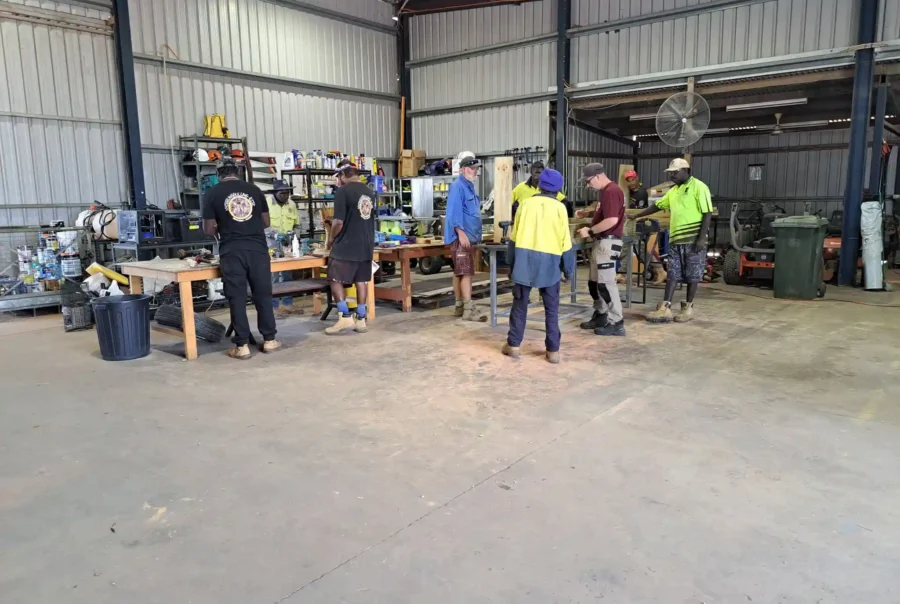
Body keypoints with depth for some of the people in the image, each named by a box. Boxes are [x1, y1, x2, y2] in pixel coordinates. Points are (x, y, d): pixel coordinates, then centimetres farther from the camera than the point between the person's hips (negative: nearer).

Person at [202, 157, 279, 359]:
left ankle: (242, 346, 5)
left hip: (231, 251, -2)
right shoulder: (254, 190, 9)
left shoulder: (212, 194, 2)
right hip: (258, 248, 2)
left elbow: (209, 229, 1)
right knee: (263, 295, 9)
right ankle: (269, 340, 14)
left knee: (237, 298, 3)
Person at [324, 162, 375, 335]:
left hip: (346, 246, -7)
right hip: (366, 245, 7)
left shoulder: (343, 191, -12)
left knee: (336, 280, 4)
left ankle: (345, 317, 0)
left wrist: (332, 239, 2)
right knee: (361, 281, 10)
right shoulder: (369, 192, 10)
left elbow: (339, 222, -17)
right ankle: (360, 320, 12)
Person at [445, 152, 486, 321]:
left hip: (470, 237, 10)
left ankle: (460, 305, 19)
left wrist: (476, 235, 22)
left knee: (459, 273, 13)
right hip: (461, 237, -10)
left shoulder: (470, 186, 17)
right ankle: (469, 309, -12)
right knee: (466, 273, -12)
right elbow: (454, 212, -20)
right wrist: (461, 233, -24)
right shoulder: (457, 187, -12)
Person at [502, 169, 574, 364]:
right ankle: (553, 350, 9)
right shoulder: (559, 208, 0)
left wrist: (511, 261, 18)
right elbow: (565, 242, 1)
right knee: (551, 308, 7)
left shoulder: (526, 203, 5)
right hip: (549, 262, -1)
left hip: (524, 258, 1)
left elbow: (514, 236, 8)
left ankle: (513, 345, 15)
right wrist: (568, 268, 11)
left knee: (520, 304, 10)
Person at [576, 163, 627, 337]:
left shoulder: (611, 191, -16)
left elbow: (612, 220, -25)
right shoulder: (606, 191, 17)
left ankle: (616, 323, -1)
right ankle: (600, 316, 27)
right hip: (600, 242, 11)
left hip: (608, 242, -11)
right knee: (594, 282, 16)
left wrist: (590, 231, -16)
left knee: (606, 283, -7)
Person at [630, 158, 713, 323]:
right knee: (672, 274, 3)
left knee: (692, 275, 3)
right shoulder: (673, 191, 15)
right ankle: (665, 308, 1)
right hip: (676, 240, 7)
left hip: (694, 239, -7)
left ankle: (688, 308, 12)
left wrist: (702, 237, -17)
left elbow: (707, 213, -10)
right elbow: (657, 205, 26)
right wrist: (637, 216, 24)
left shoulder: (698, 187, -7)